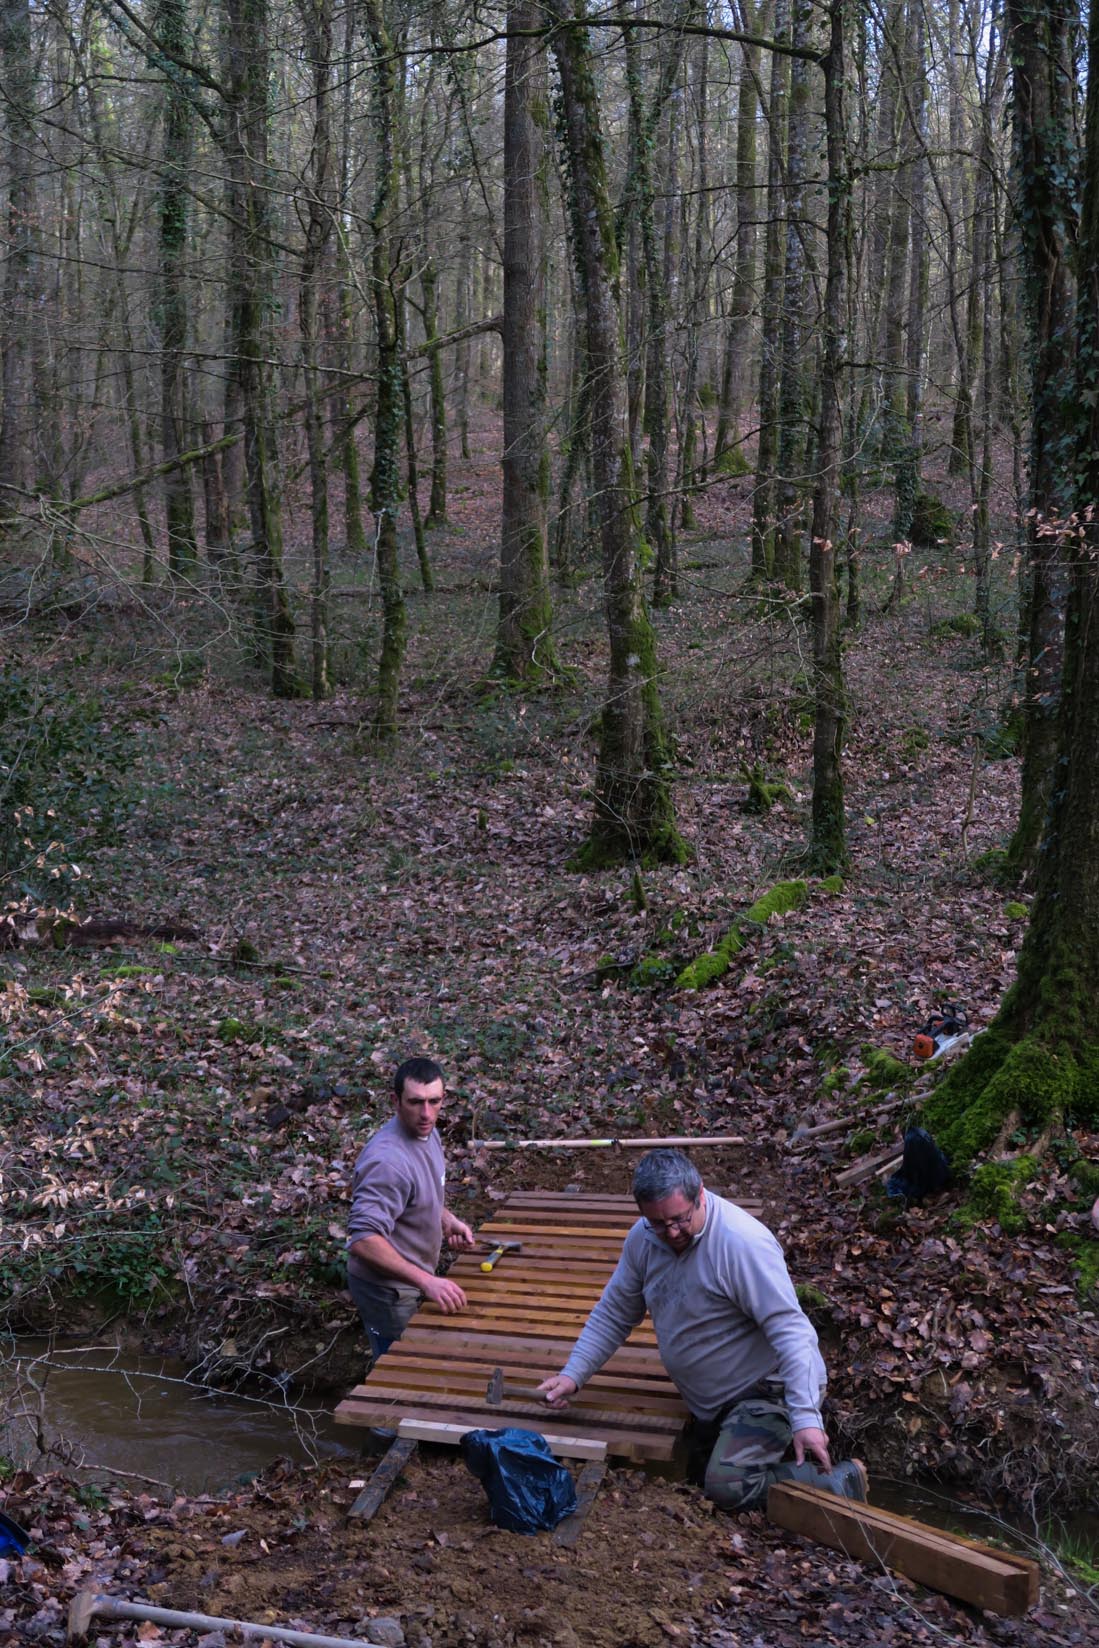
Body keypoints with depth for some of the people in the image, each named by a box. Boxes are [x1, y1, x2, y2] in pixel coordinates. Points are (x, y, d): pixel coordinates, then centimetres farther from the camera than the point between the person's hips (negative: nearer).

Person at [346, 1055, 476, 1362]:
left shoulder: (426, 1133, -2)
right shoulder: (387, 1160, -33)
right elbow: (363, 1240, -38)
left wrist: (447, 1221, -1)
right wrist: (426, 1281, -43)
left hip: (414, 1280, 9)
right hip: (388, 1292, -9)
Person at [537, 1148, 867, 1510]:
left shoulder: (743, 1242, -30)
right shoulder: (643, 1238, -7)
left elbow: (790, 1331, -31)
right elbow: (612, 1315, 5)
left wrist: (805, 1418, -38)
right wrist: (572, 1375, -5)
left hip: (769, 1387, -9)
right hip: (712, 1400, 9)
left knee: (728, 1487, -26)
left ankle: (841, 1483, -8)